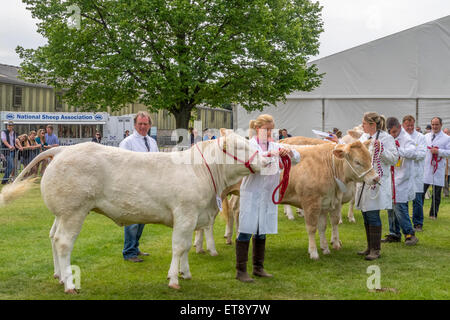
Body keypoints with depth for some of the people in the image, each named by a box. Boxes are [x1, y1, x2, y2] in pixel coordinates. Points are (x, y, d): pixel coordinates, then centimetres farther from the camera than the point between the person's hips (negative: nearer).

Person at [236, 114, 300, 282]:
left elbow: (297, 158, 8)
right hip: (251, 194, -5)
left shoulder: (275, 146, 10)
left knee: (262, 232, 12)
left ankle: (258, 268, 22)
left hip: (268, 196, 5)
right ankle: (241, 270, -1)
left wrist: (289, 152, -13)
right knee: (246, 230, -5)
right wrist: (267, 154, -31)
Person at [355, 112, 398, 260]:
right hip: (363, 181, 8)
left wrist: (381, 149, -23)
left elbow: (394, 159, -11)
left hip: (377, 182, -8)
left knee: (373, 215, -8)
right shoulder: (364, 137, 15)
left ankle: (376, 250, -1)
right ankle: (370, 247, 21)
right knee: (366, 215, 11)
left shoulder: (386, 138, -8)